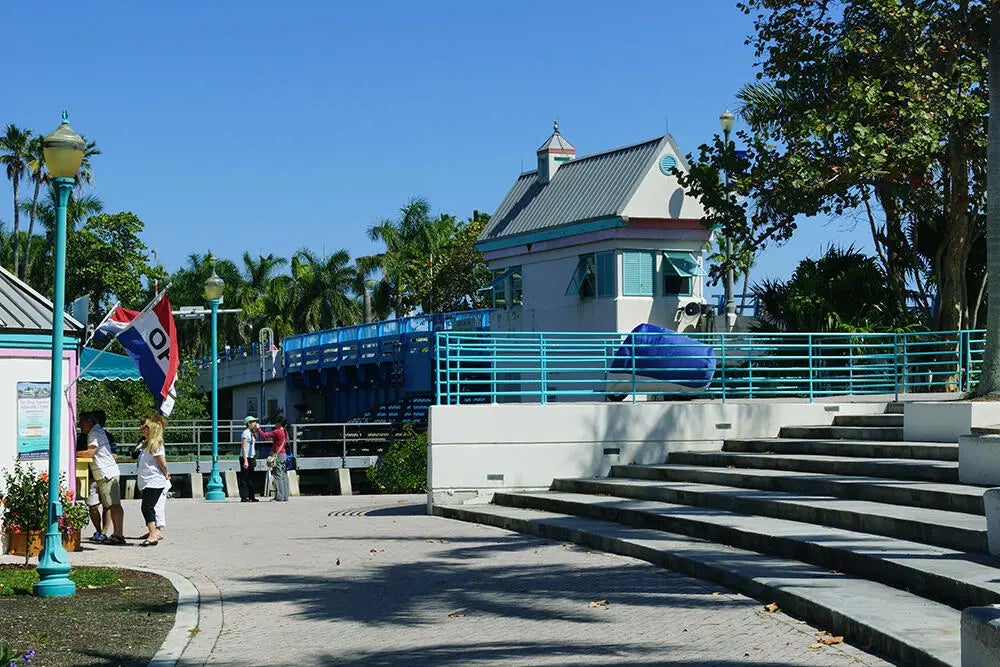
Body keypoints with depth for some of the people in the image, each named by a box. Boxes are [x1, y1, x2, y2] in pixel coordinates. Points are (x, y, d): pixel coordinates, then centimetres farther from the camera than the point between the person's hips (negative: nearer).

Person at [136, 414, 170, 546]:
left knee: (147, 507, -14)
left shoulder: (155, 444, -14)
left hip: (154, 482, -10)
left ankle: (153, 534, -17)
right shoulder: (148, 444, 16)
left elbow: (163, 463, -16)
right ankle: (154, 532, 23)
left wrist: (166, 475, -1)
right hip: (147, 482, 10)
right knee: (148, 508, 15)